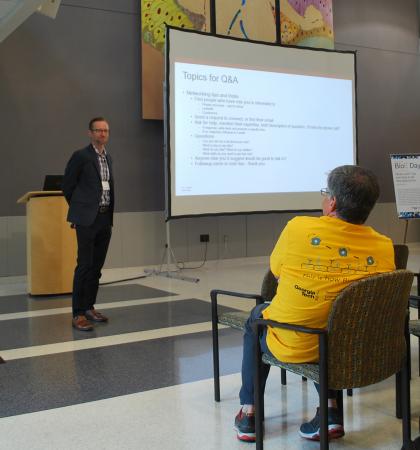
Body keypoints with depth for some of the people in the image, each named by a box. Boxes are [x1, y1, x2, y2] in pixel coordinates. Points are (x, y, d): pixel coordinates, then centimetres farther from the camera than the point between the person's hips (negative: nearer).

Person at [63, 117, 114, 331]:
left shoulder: (108, 158, 15)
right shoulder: (81, 156, -6)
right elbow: (67, 186, -1)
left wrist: (110, 216, 15)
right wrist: (80, 209, 8)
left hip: (105, 218, 7)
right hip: (87, 219, -6)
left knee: (97, 266, 10)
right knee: (84, 265, -7)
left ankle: (89, 307, 21)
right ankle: (78, 314, -3)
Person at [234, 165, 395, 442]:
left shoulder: (299, 228, -21)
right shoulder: (384, 248, -14)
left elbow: (275, 271, -2)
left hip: (293, 347, -3)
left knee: (257, 317, 30)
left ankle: (249, 412, 35)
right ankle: (331, 411, 24)